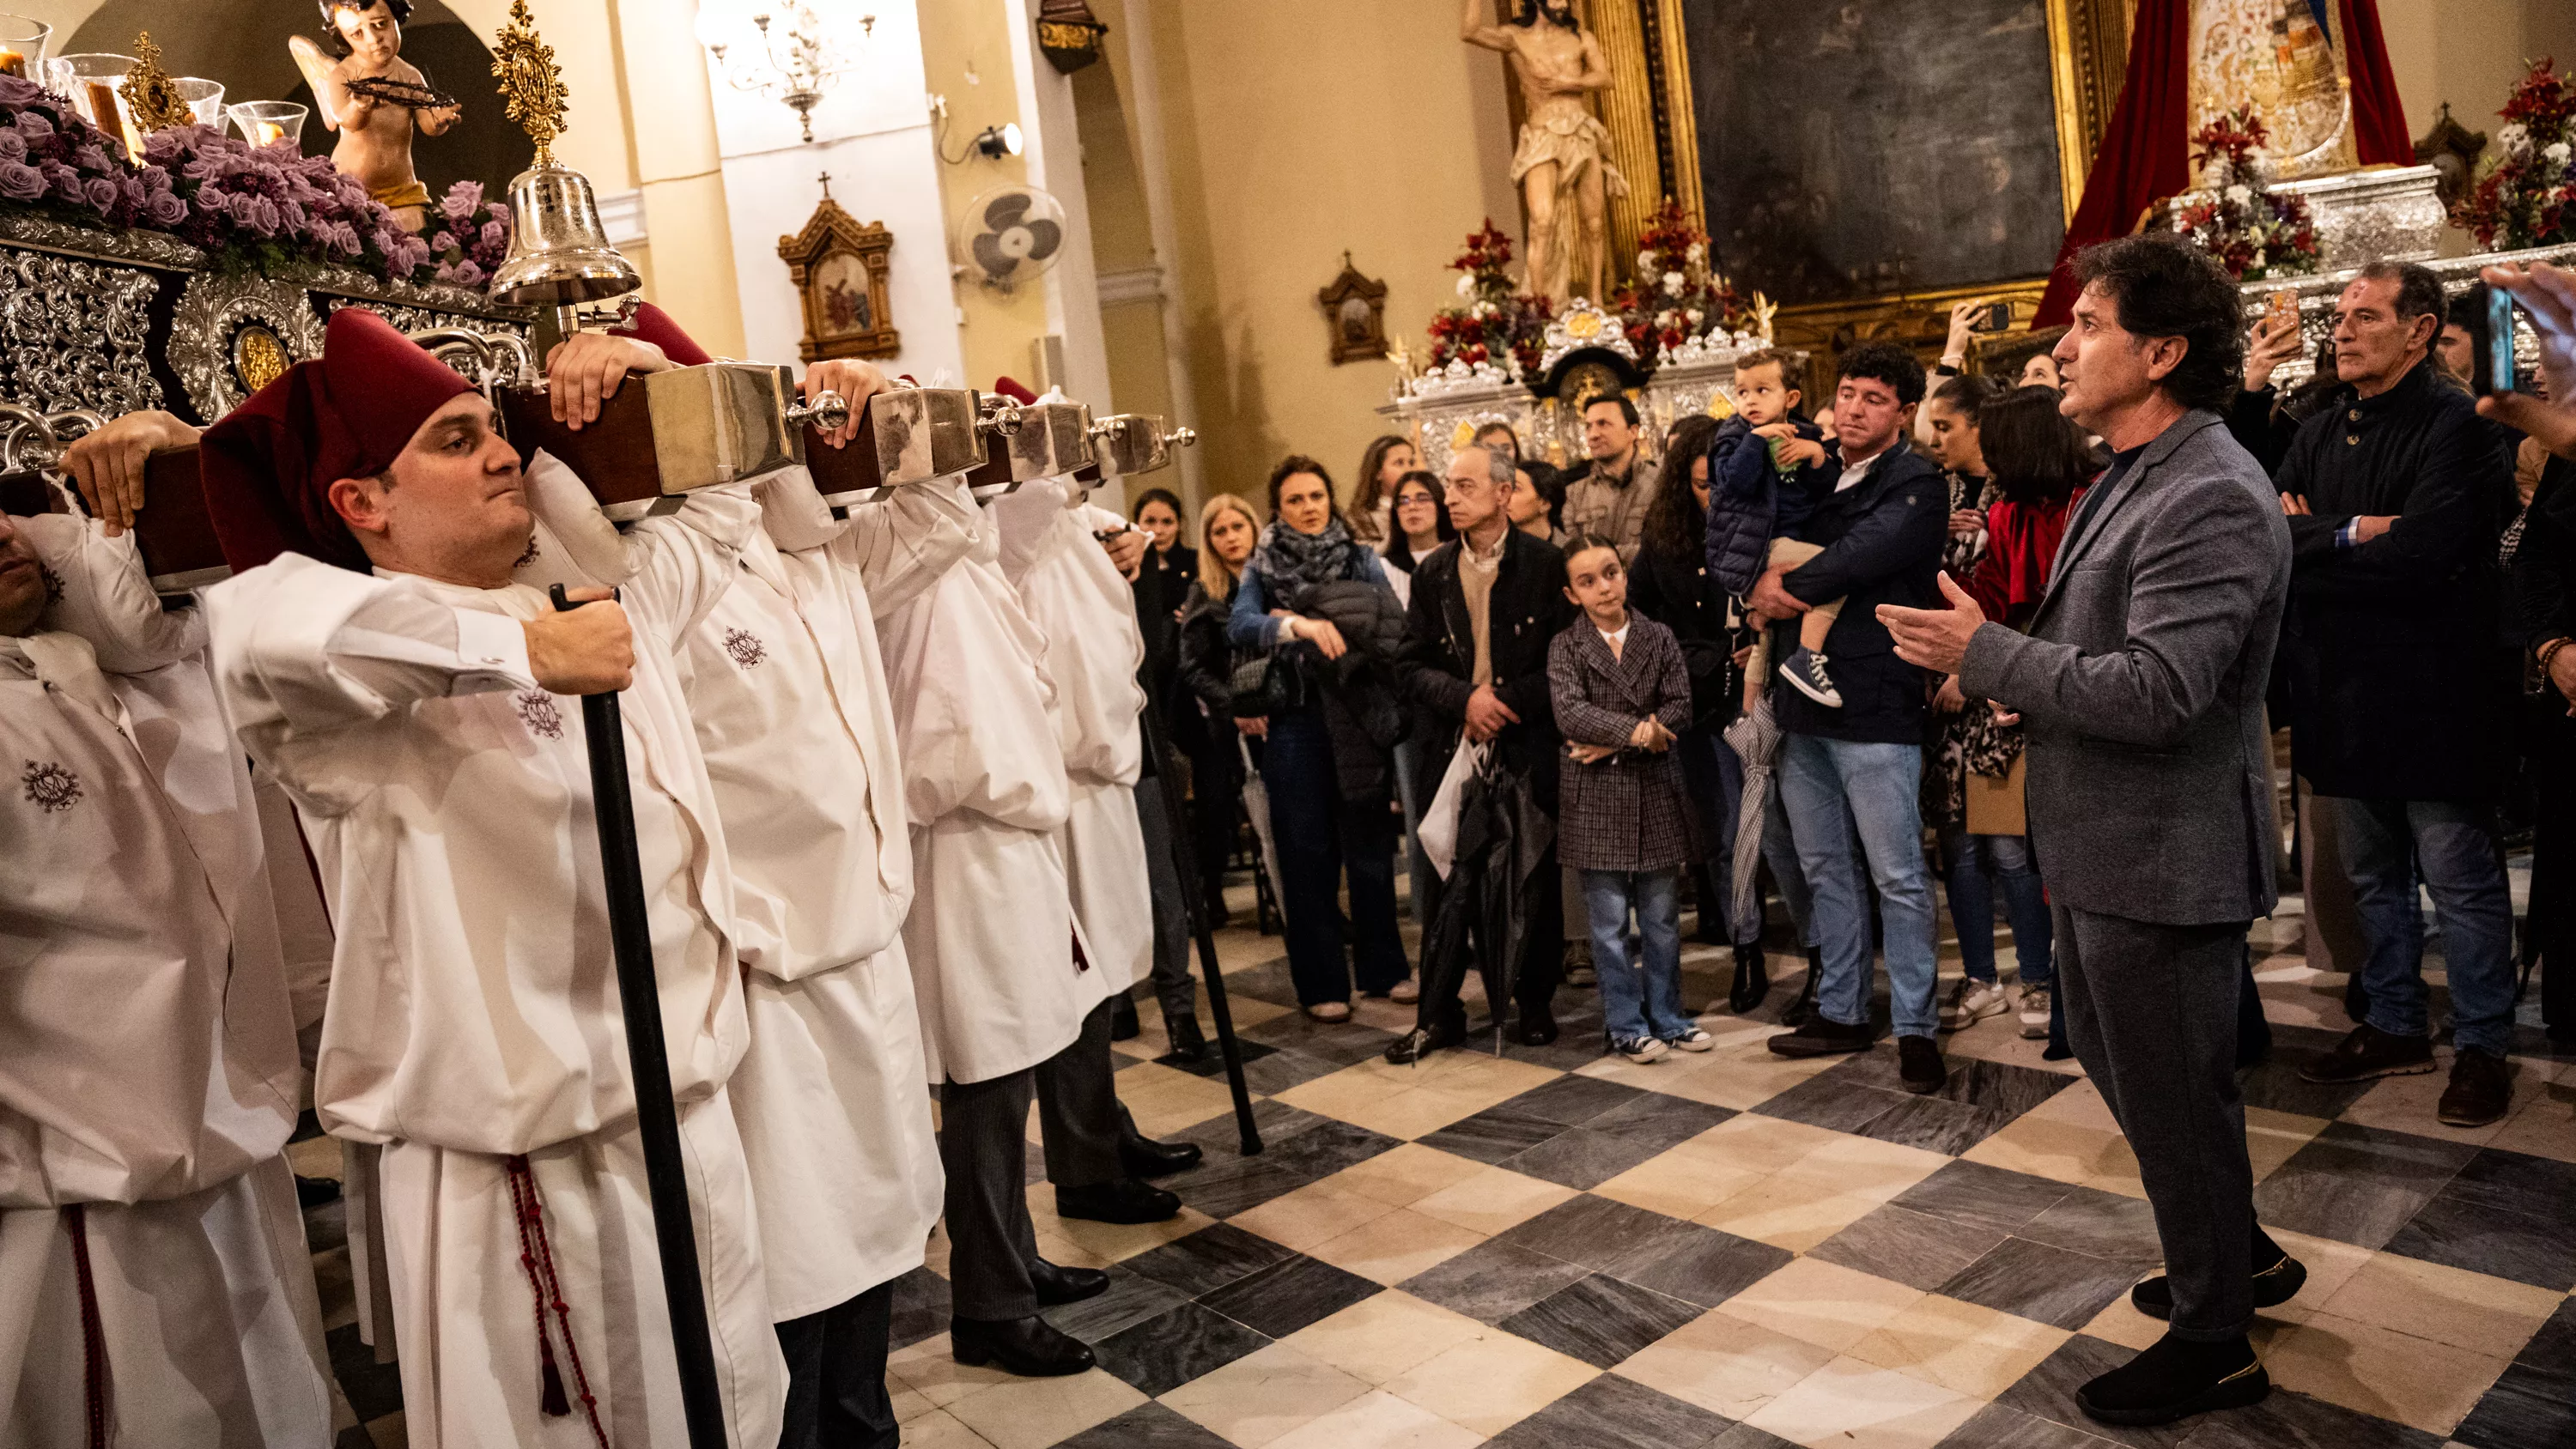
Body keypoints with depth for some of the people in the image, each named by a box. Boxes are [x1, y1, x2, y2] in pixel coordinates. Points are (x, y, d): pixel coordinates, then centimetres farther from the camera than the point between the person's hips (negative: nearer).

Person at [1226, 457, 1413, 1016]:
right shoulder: (1263, 568, 5)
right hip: (1296, 722, -1)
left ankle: (1382, 969, 22)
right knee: (1307, 853, 4)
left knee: (1370, 845, 7)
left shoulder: (1362, 561, 7)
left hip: (1359, 717, 1)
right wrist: (1299, 625, -30)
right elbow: (1239, 625, -13)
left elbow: (1393, 627, -8)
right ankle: (1321, 984, 14)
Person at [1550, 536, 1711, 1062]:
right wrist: (1635, 730, -21)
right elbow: (1569, 713, -13)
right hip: (1596, 797, -2)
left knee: (1662, 917, 9)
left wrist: (1611, 743, -14)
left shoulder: (1659, 638, 6)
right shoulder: (1565, 647, 1)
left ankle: (1667, 1017, 22)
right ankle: (1626, 1024, 15)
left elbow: (1678, 709, -4)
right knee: (1610, 921, 3)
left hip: (1656, 789, 2)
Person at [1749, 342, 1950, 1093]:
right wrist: (1762, 584, -5)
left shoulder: (1917, 483, -5)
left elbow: (1868, 552, -18)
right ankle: (1840, 1011, 25)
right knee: (1826, 869, 14)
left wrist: (1791, 588, -7)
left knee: (1898, 876, -2)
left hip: (1874, 702, -6)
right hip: (1803, 697, 7)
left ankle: (1914, 1027, 9)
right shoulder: (1813, 473, 14)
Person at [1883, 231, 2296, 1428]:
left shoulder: (2213, 500, -22)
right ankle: (2239, 1254, 45)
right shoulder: (2131, 478, 10)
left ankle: (2214, 1344, 27)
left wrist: (1982, 654, -23)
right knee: (2114, 1059, 24)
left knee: (2173, 1095, 6)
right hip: (2106, 845, 10)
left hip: (2164, 858, -10)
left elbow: (2155, 691, -29)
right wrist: (2026, 682, 6)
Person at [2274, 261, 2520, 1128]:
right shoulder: (2320, 435, 10)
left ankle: (2481, 1048, 18)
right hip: (2344, 694, 7)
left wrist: (2308, 542, -12)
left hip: (2431, 694, -7)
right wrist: (2352, 533, -17)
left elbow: (2419, 554, -24)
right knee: (2373, 876, 17)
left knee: (2460, 880, 4)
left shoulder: (2459, 425, -12)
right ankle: (2394, 1026, 31)